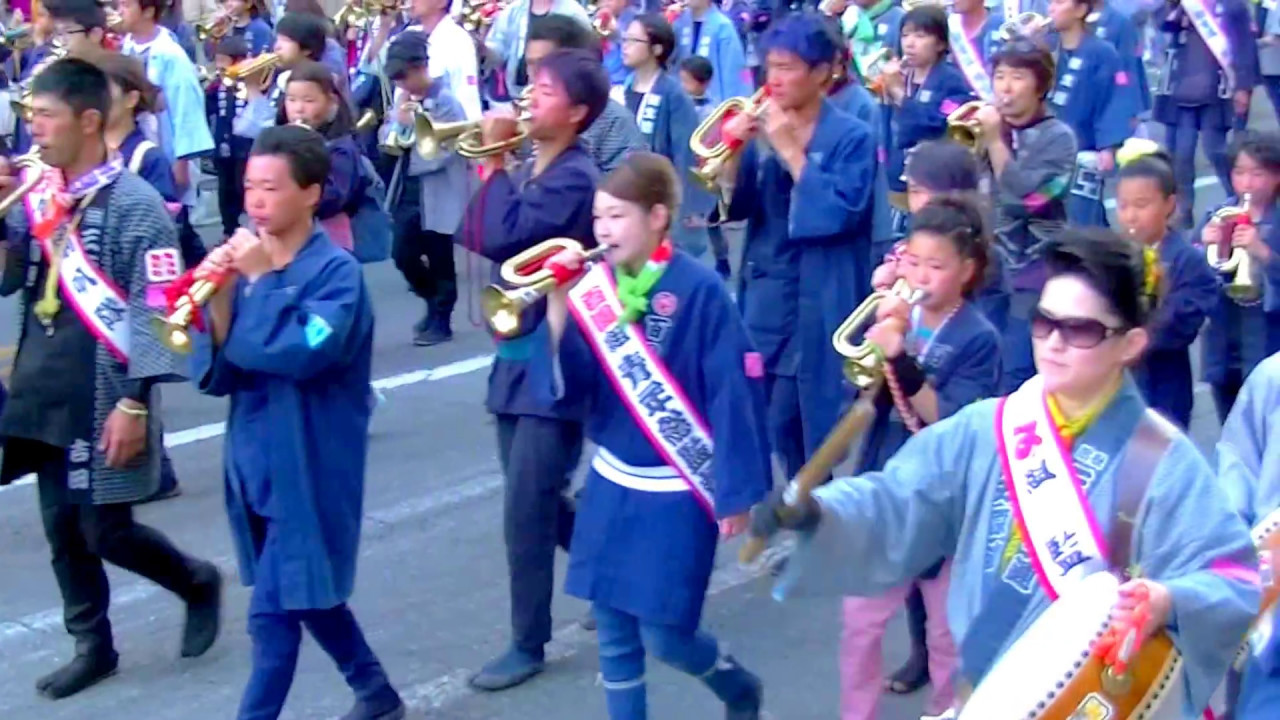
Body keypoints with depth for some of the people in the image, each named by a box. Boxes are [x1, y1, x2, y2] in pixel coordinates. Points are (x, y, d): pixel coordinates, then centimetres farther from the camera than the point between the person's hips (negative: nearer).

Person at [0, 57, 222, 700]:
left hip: (106, 398, -6)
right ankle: (93, 647, 26)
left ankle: (198, 582, 26)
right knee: (62, 530, 11)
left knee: (107, 533, 0)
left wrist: (135, 404, -20)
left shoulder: (134, 205, -14)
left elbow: (155, 312, -16)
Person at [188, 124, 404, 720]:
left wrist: (262, 279, -23)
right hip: (255, 459, 7)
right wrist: (219, 296, -14)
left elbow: (302, 352, -30)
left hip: (308, 464, -7)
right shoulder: (247, 264, 4)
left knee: (275, 609, -4)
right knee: (308, 594, 19)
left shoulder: (336, 271, -13)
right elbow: (216, 374, 0)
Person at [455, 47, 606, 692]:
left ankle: (529, 644, 8)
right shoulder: (526, 171, 11)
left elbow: (502, 237, -27)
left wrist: (495, 163, -16)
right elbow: (473, 238, 6)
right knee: (540, 499, 18)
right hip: (518, 353, 9)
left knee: (526, 512, -4)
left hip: (556, 361, -9)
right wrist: (494, 165, -3)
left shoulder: (575, 177, -16)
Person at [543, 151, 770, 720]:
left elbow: (733, 392, -15)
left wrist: (736, 491, -15)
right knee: (613, 631, 9)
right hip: (611, 484, 6)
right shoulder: (598, 284, 1)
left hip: (677, 492, -5)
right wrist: (559, 305, -17)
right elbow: (576, 383, -4)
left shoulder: (698, 290, -15)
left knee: (663, 635, 0)